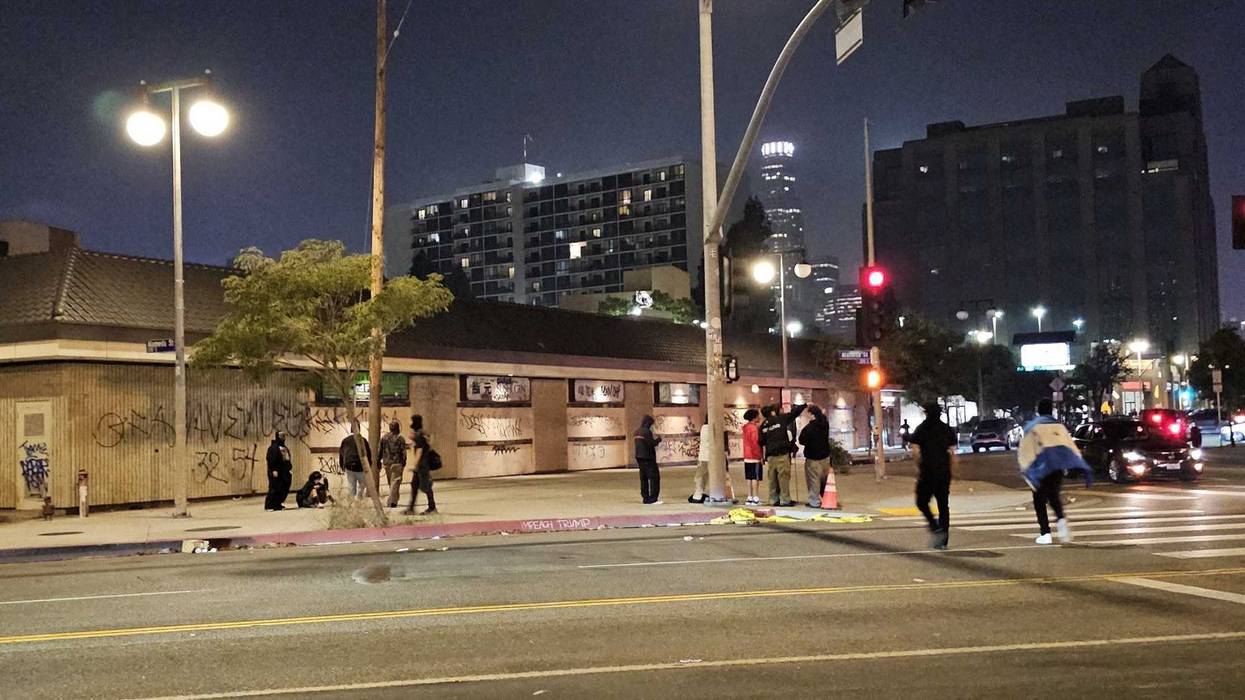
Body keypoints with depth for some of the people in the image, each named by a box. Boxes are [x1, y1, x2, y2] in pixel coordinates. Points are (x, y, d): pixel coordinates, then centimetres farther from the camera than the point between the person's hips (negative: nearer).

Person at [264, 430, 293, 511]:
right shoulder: (273, 447, -7)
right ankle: (269, 506, -3)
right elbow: (271, 459, -15)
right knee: (275, 489, -9)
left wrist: (290, 469, 16)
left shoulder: (285, 448, 20)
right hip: (277, 473, -9)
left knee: (284, 489, 7)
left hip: (285, 473, 9)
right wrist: (274, 470, -21)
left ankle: (278, 505, 16)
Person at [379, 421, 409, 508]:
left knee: (390, 482, 16)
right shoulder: (400, 438, -7)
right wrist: (404, 463, 0)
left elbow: (380, 450, 6)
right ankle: (392, 501, -14)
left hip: (386, 463, 4)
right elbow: (403, 452, -9)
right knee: (395, 482, -4)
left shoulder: (384, 438, 4)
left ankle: (393, 500, 23)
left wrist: (379, 461, 14)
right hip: (397, 463, -4)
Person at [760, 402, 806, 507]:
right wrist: (805, 405, 10)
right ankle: (785, 500, -2)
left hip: (770, 455, 6)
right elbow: (794, 412, -2)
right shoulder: (781, 419, -6)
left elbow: (761, 441, 9)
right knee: (784, 476, -2)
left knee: (773, 477, 10)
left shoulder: (764, 425, 8)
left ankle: (773, 499, 15)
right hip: (782, 454, -6)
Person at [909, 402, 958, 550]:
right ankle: (943, 541, 8)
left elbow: (915, 451, -9)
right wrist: (951, 470, 9)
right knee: (943, 505, 8)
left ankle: (935, 528, -11)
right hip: (944, 471, 4)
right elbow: (952, 452, 4)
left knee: (922, 502, 10)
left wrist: (919, 466, 3)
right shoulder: (947, 429, 7)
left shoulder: (921, 429, -3)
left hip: (927, 471, -4)